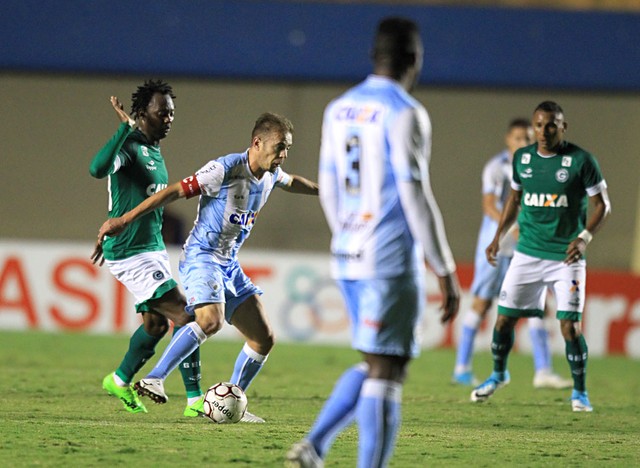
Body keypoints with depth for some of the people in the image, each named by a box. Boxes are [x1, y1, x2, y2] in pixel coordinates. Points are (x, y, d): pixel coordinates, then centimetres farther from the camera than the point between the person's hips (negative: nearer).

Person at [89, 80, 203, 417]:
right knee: (185, 317, -13)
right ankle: (195, 400, -8)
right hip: (131, 255, -10)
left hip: (154, 249, 10)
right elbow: (98, 169, -39)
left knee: (156, 324, 20)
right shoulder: (129, 146, -17)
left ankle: (121, 381, 39)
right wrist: (126, 128, -40)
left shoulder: (155, 151, 13)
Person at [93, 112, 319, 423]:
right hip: (201, 257, -9)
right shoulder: (226, 169, -18)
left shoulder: (270, 175, 7)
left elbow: (290, 182, 33)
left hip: (229, 265, 9)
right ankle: (154, 379, -29)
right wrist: (125, 220, -23)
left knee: (263, 339, 4)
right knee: (211, 320, -33)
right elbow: (176, 191, -19)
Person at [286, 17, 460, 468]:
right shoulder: (405, 114, -12)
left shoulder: (339, 110, 11)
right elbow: (415, 197, -15)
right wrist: (446, 272, -11)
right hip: (392, 264, -8)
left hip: (349, 259, 8)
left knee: (375, 365, 18)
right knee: (385, 373, -4)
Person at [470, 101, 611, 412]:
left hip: (566, 256, -4)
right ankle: (498, 374, 31)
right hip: (528, 252, 4)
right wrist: (498, 236, 11)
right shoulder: (522, 158, 5)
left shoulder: (581, 160, -9)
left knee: (570, 325, -10)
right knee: (504, 317, 5)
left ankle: (579, 391, 8)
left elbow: (602, 205, -5)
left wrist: (584, 237, -19)